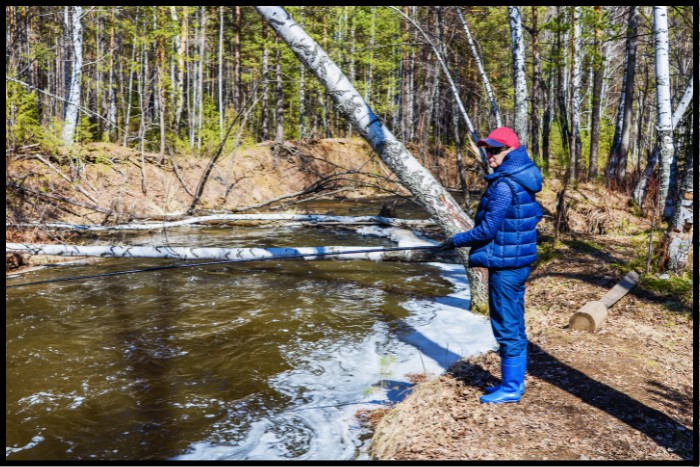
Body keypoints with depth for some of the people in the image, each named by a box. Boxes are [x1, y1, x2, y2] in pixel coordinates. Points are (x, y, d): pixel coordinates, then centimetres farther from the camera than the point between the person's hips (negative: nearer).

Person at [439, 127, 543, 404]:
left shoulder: (504, 184, -20)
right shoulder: (522, 179, 11)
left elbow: (488, 228, -21)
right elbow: (534, 216, 20)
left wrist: (456, 241, -7)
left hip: (505, 265, -10)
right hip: (520, 261, 10)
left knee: (507, 328, 0)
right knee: (514, 326, 16)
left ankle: (510, 389, 11)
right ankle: (514, 382, 28)